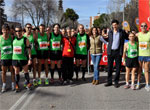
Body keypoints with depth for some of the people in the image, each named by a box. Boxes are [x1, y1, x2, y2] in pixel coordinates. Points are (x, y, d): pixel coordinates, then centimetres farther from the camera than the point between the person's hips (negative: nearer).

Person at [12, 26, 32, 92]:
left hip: (23, 59, -3)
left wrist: (30, 59, -10)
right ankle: (17, 85, 19)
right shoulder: (13, 39, 7)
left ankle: (28, 83, 20)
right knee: (16, 72, 9)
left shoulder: (25, 40, -3)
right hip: (15, 58, 3)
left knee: (26, 71, 9)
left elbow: (28, 49, -5)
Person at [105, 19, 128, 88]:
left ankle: (116, 82, 14)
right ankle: (109, 81, 16)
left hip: (118, 52, -2)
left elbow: (128, 38, 10)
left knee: (118, 67, 3)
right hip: (110, 51, 2)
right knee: (109, 67, 6)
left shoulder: (122, 32, 1)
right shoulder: (110, 32, 9)